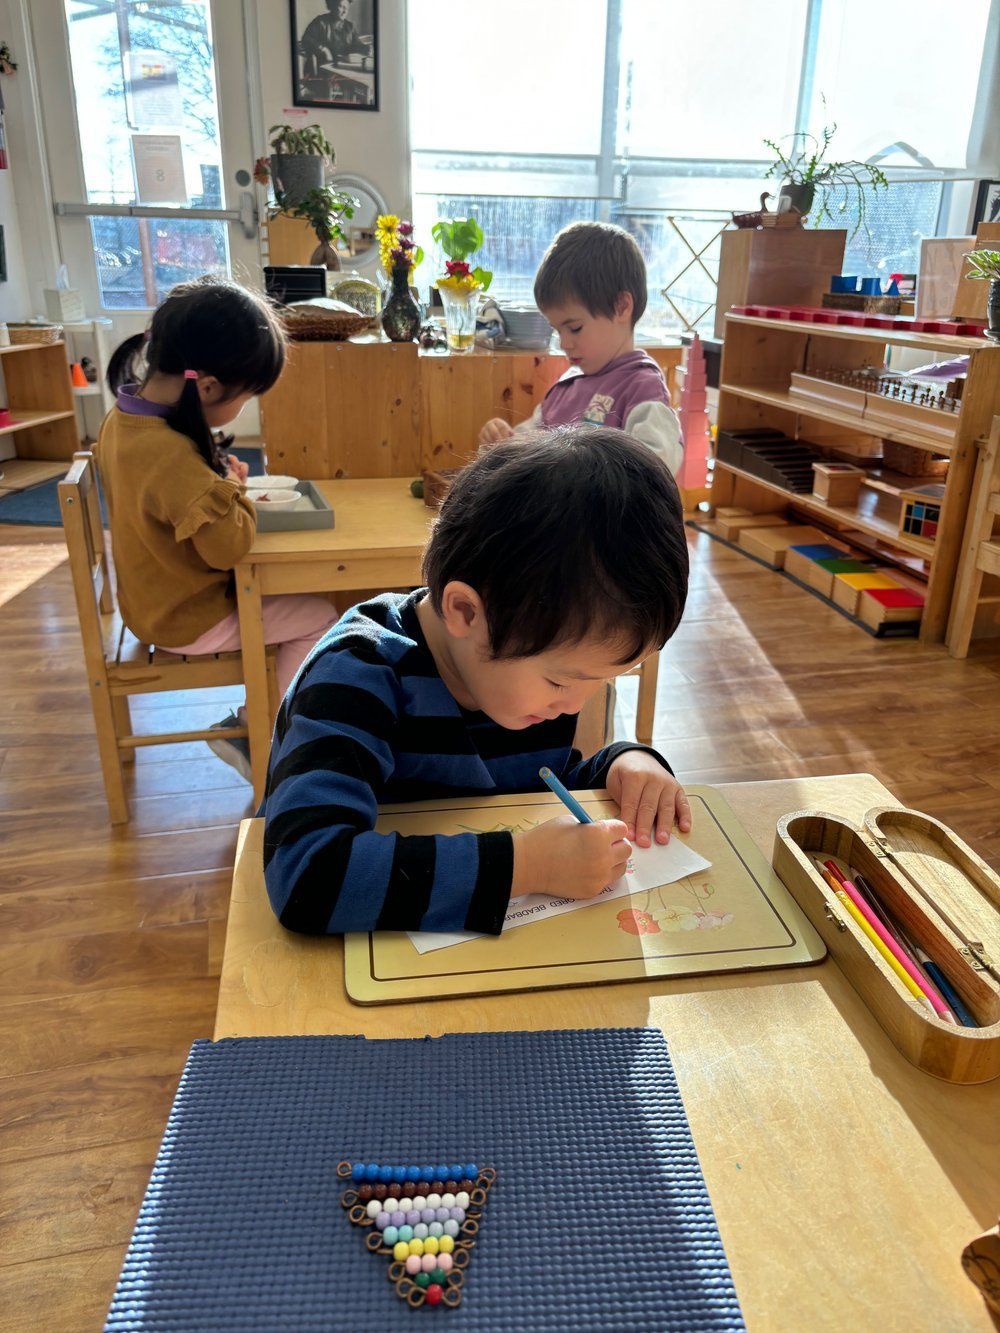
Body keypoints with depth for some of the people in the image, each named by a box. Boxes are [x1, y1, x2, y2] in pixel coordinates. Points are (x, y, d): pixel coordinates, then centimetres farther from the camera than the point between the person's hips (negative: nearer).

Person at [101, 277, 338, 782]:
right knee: (320, 617, 0)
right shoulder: (173, 456, -34)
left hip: (155, 599, 9)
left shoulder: (122, 417, -4)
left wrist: (218, 477, -1)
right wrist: (231, 486, -13)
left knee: (281, 596, 20)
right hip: (189, 620, -9)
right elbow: (229, 546, -30)